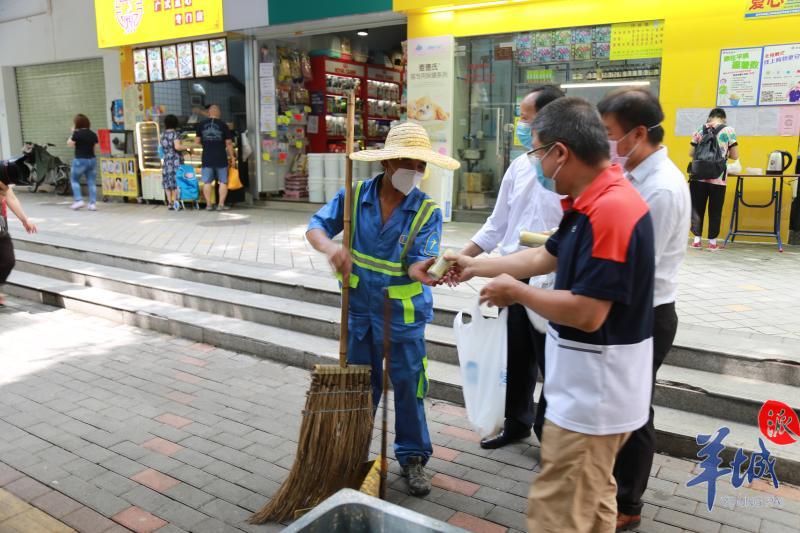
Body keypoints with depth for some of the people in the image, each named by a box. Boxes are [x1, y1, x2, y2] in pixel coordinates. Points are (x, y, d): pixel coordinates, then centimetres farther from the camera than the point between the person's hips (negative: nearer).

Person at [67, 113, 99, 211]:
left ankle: (78, 200, 1)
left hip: (80, 160, -4)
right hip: (92, 159, 5)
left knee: (74, 180, 12)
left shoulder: (77, 134, -10)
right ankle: (93, 203, 3)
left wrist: (72, 133, 9)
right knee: (91, 182, 6)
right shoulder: (93, 134, 4)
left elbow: (70, 144, 2)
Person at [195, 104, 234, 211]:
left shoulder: (201, 124, 3)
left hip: (207, 158, 2)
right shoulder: (223, 125, -2)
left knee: (207, 182, 7)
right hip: (221, 158, -2)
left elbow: (198, 141, 8)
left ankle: (209, 204, 7)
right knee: (223, 182, 5)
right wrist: (231, 156, 6)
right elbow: (228, 143, -3)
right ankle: (221, 204, 2)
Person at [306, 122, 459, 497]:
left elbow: (418, 262, -22)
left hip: (404, 315, -2)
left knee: (408, 386, 7)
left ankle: (413, 458, 28)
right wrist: (330, 246, -33)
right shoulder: (355, 197, -8)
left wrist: (423, 270, -47)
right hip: (360, 311, 2)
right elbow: (316, 227, -10)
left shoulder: (427, 211, -13)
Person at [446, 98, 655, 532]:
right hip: (595, 386, 10)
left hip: (593, 391, -10)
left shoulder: (609, 210, -26)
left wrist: (515, 292, -14)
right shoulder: (595, 202, 7)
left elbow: (586, 313, -29)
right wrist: (476, 266, 22)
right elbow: (545, 258, 17)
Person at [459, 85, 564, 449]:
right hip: (513, 278, 7)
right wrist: (459, 260, 6)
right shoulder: (519, 167, 6)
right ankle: (516, 424, 41)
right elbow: (497, 225, 11)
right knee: (516, 357, 20)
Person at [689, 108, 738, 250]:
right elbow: (735, 156, 0)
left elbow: (691, 153, 8)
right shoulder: (728, 130, 1)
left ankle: (697, 239, 10)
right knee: (715, 210, 7)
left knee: (697, 208, 9)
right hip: (718, 178, -1)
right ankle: (712, 241, 11)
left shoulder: (700, 129, 6)